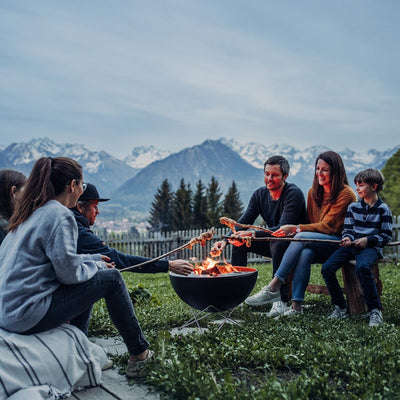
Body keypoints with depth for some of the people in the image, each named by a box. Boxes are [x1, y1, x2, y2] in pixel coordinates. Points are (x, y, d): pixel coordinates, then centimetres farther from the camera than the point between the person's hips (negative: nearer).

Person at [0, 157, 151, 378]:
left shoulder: (31, 213, 13)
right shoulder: (60, 215, -15)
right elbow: (69, 273, -16)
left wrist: (94, 259, 22)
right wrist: (96, 266, 3)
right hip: (28, 316, -9)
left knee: (89, 274, 21)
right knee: (111, 278, -4)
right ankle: (139, 353, 8)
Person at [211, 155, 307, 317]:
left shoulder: (294, 194, -21)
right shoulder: (259, 194, 0)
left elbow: (283, 228, -30)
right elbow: (243, 223, -5)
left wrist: (252, 234, -40)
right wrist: (225, 240, -23)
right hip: (273, 242, 7)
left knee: (278, 242, -37)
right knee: (239, 241, -7)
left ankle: (281, 300, -31)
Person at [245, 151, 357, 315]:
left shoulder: (345, 194, -10)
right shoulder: (313, 192, 10)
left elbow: (327, 226, -16)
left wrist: (295, 228, -22)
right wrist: (295, 230, -8)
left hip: (342, 243, -5)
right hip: (318, 246, 5)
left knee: (302, 237, -31)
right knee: (305, 253, -32)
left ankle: (273, 288, -31)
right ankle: (296, 305, -32)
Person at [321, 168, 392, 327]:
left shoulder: (383, 209, 2)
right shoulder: (353, 207, 13)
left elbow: (387, 236, 1)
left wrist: (368, 240, -14)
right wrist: (347, 238, -7)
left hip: (371, 247, -5)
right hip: (351, 245, 5)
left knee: (362, 267, -38)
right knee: (327, 267, -17)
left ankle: (375, 310, -23)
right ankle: (340, 307, -3)